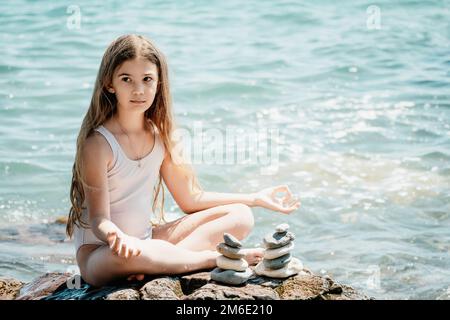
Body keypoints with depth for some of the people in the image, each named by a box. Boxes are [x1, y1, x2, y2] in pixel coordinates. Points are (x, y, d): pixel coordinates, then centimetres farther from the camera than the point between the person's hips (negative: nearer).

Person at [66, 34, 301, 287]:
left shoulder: (159, 134, 3)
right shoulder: (97, 143, -18)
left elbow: (191, 198, 10)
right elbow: (99, 219, -19)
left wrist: (256, 198, 9)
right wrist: (117, 238, -43)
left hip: (146, 239, 7)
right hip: (99, 252, -7)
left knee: (240, 216, -1)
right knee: (130, 255, -44)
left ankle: (153, 267, -20)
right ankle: (219, 258, -20)